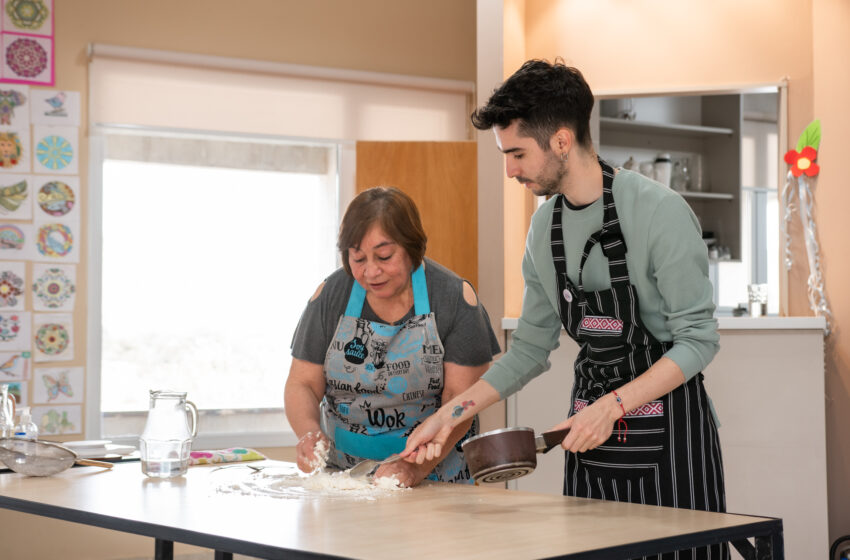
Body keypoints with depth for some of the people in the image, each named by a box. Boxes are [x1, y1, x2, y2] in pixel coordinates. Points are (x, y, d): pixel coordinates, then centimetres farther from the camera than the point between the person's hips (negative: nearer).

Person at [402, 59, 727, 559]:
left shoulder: (659, 211, -15)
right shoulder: (544, 227, 7)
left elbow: (698, 338, -14)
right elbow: (531, 348, 14)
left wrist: (612, 405, -22)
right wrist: (450, 415, 8)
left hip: (669, 427, -6)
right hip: (590, 425, 6)